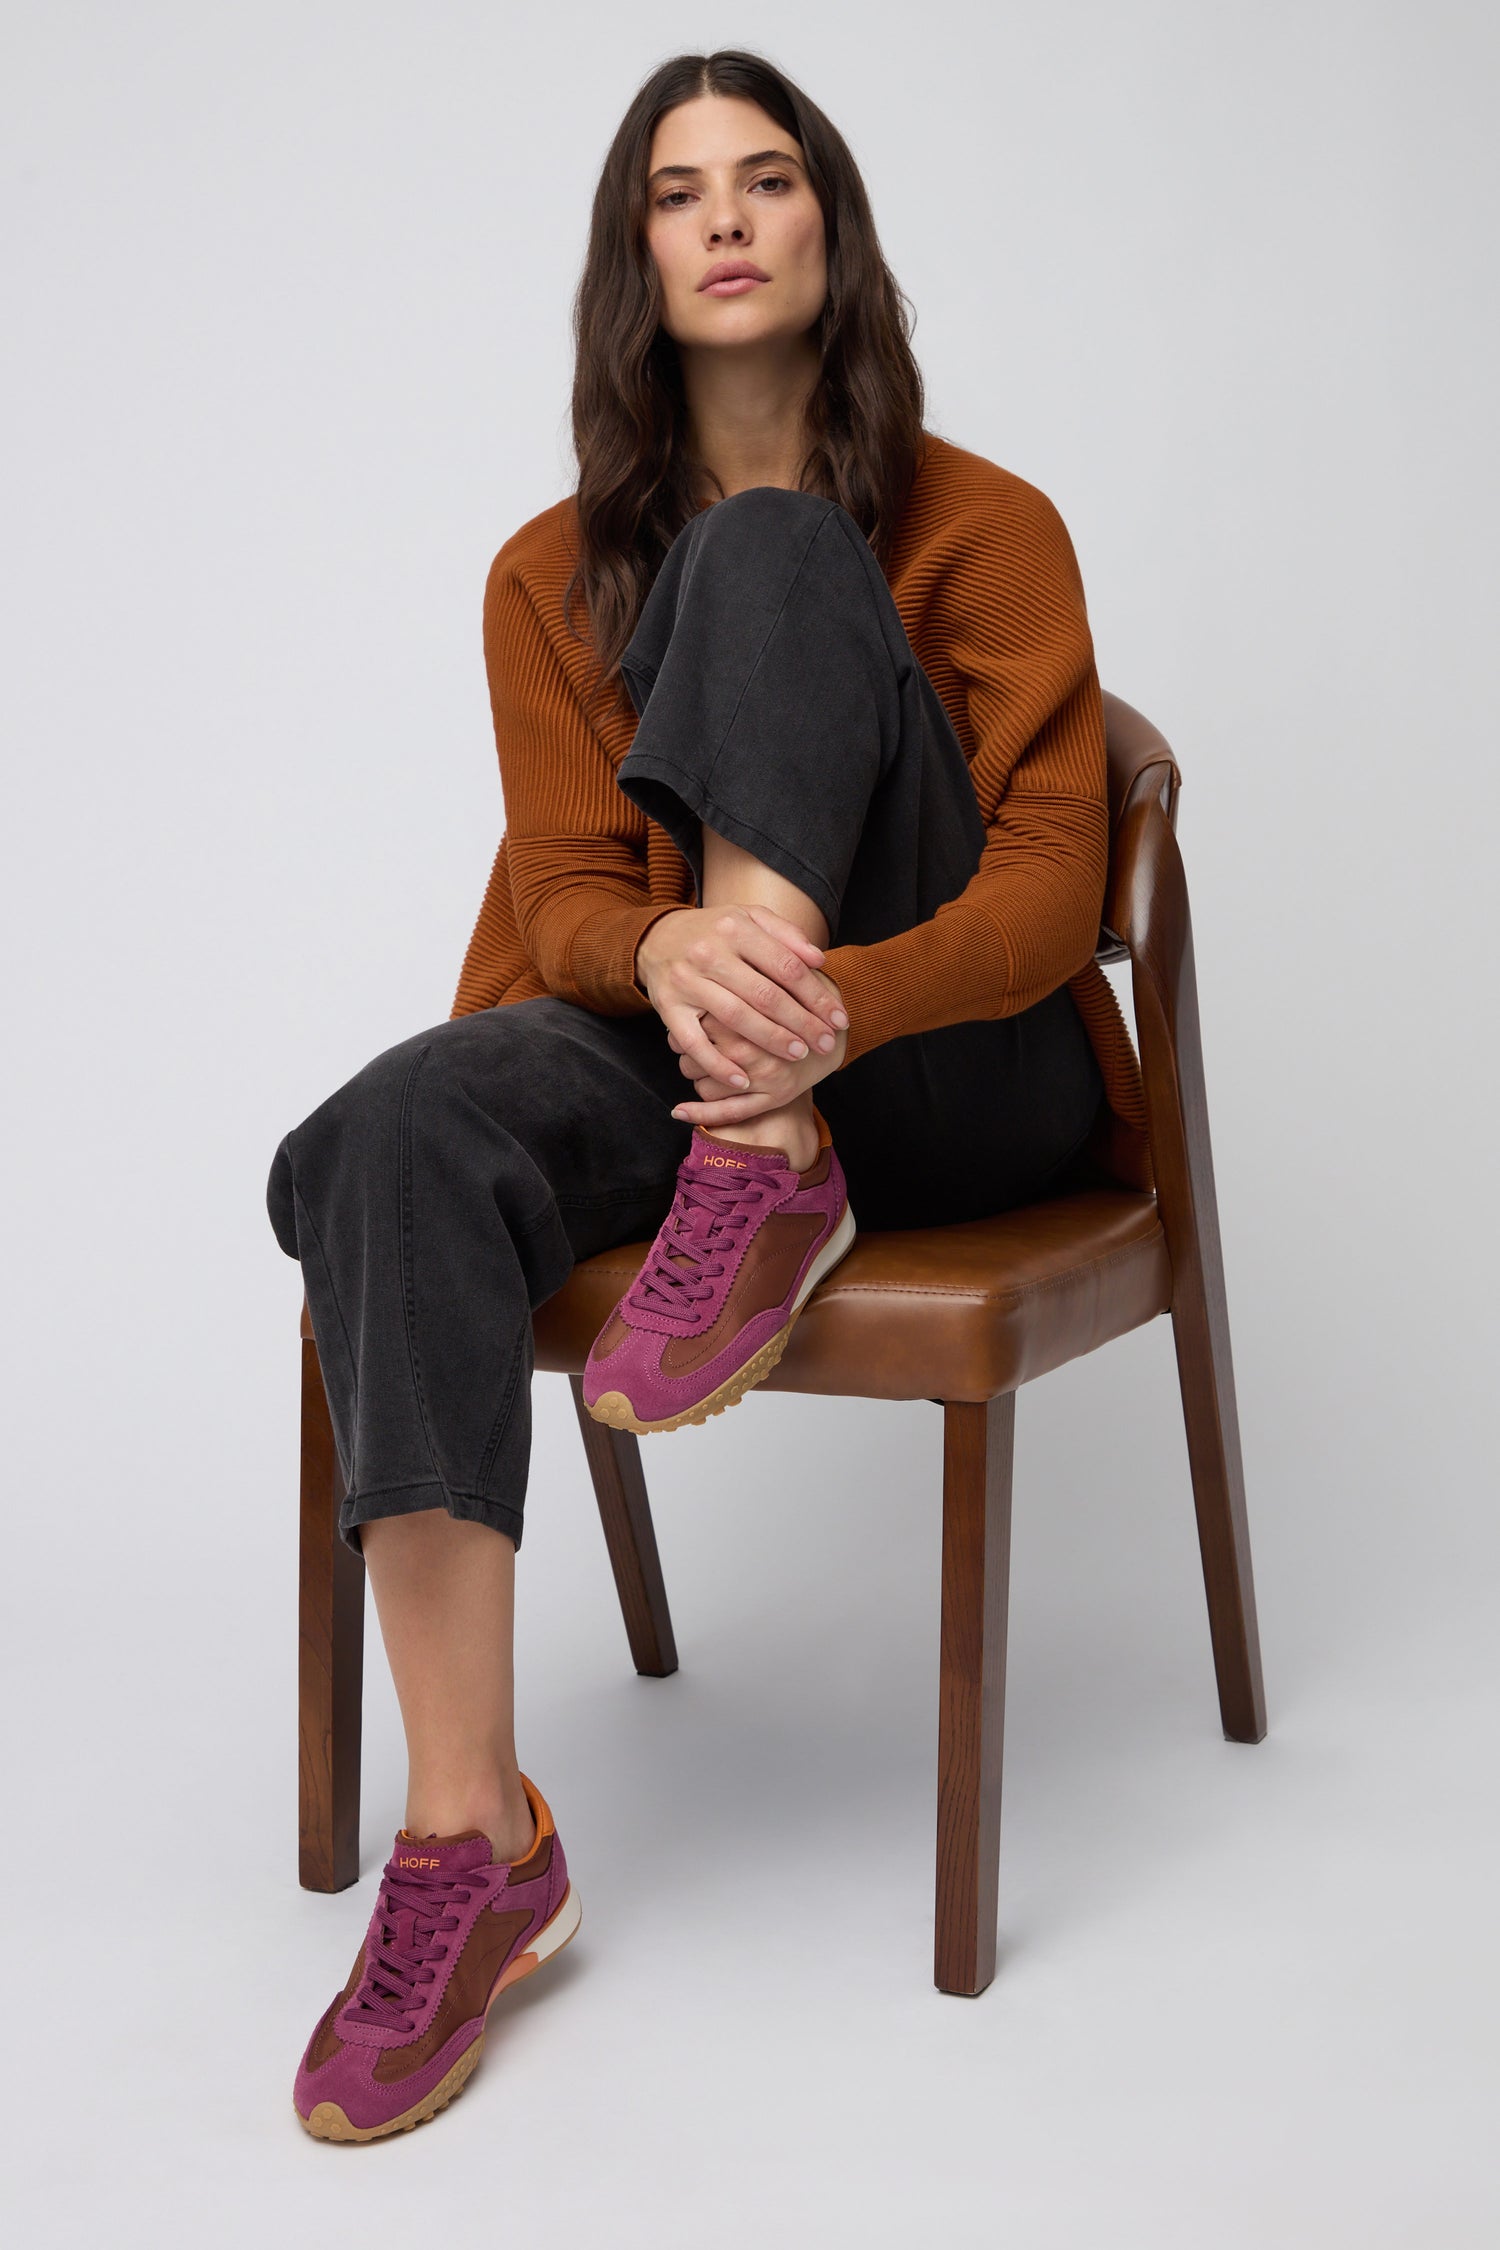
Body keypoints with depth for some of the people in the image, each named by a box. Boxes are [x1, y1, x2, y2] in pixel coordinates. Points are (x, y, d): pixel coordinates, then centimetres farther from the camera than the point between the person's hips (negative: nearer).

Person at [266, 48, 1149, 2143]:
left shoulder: (985, 527, 1)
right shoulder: (555, 574, 9)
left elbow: (1050, 880, -8)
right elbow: (564, 892, 1)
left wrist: (842, 1005, -31)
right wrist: (665, 956, -27)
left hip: (955, 1072, -2)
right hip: (671, 1048, 3)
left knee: (772, 559, -21)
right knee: (398, 1135, -34)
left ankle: (771, 1185, -29)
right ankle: (470, 1838, -35)